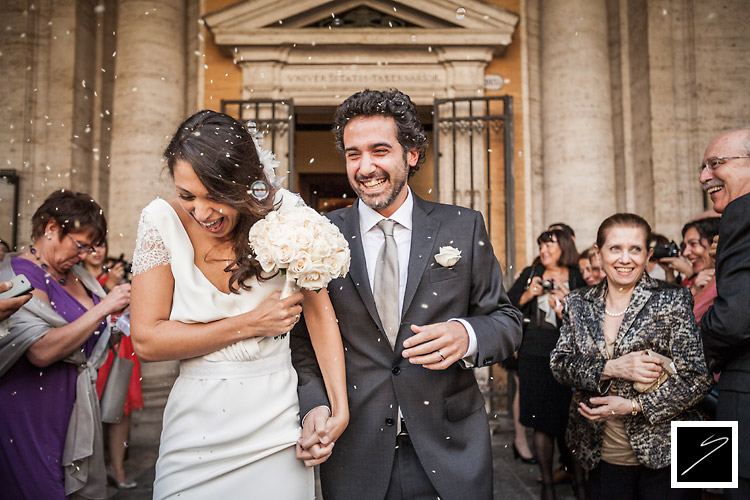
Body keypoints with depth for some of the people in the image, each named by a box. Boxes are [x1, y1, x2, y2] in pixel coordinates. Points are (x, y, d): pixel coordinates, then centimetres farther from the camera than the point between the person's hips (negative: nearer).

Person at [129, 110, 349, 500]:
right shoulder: (163, 221, -11)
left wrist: (339, 408, -13)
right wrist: (248, 325, -15)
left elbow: (320, 312, -5)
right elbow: (146, 341, -9)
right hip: (196, 432, 1)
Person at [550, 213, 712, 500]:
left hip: (664, 455, -2)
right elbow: (559, 365, -2)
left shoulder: (673, 300, -5)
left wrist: (632, 406, -16)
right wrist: (611, 369, -18)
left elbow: (697, 380, -8)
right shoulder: (578, 304, 3)